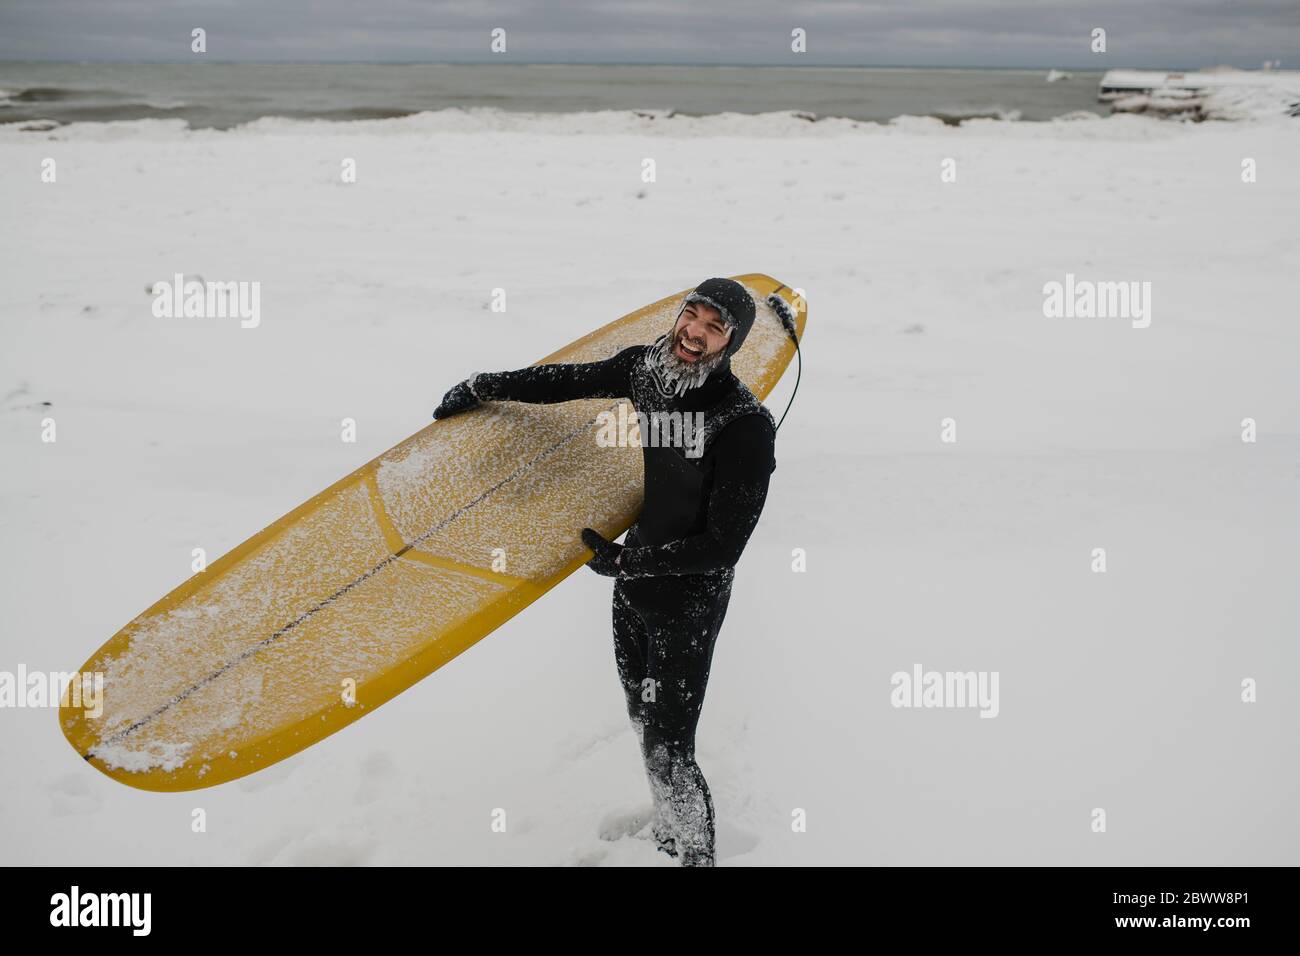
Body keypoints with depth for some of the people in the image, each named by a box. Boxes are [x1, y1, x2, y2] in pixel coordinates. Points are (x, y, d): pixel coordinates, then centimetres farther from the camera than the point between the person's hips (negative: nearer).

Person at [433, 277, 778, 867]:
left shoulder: (746, 426, -24)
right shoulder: (646, 368, -7)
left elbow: (722, 547, -22)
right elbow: (571, 381, 12)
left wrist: (625, 560, -20)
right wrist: (482, 387, 18)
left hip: (688, 602, -6)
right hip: (633, 583, 7)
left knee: (668, 750, -5)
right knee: (646, 726, 20)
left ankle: (697, 855, 16)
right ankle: (668, 839, 40)